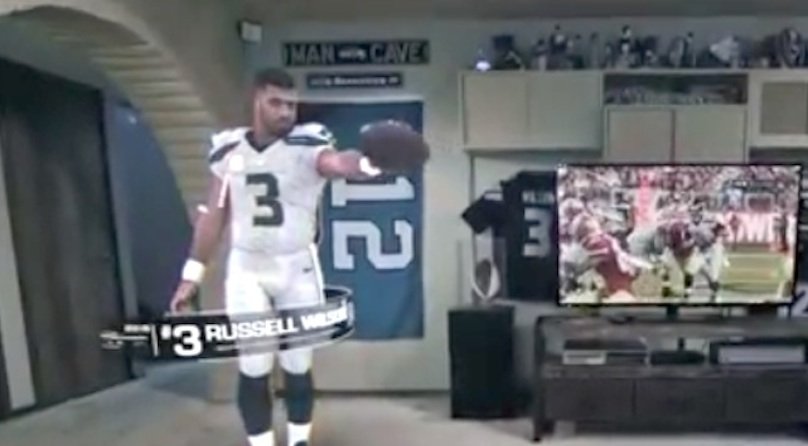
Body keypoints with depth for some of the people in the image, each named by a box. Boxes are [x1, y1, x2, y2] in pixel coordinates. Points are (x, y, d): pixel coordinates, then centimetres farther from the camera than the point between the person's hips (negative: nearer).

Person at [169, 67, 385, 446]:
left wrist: (366, 163, -59)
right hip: (246, 269, 2)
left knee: (297, 365, 10)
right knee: (253, 369, 6)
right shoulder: (228, 150, 1)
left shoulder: (308, 144, -11)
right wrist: (191, 275, 8)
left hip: (297, 267, -1)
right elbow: (213, 216, 8)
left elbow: (337, 163, -35)